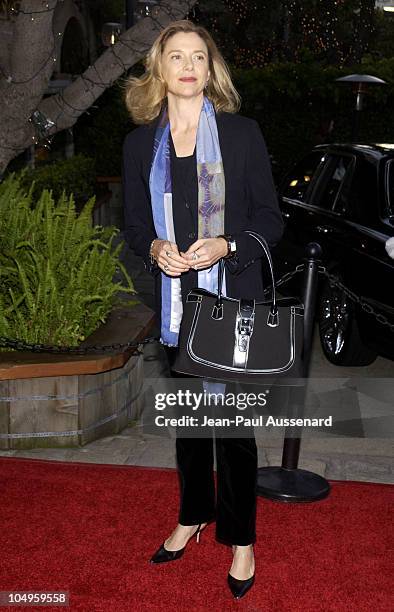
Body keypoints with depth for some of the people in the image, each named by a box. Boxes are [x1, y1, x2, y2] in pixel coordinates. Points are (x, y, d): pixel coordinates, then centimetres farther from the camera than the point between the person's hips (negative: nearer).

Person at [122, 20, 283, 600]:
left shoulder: (242, 133, -2)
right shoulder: (141, 143, 6)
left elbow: (270, 219, -1)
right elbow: (134, 223, 10)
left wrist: (226, 246, -19)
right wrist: (155, 248, -11)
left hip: (234, 299, -3)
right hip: (176, 301, 3)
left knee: (234, 422, 3)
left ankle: (241, 540, 20)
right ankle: (193, 517, 36)